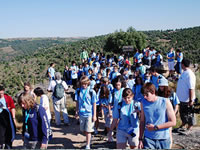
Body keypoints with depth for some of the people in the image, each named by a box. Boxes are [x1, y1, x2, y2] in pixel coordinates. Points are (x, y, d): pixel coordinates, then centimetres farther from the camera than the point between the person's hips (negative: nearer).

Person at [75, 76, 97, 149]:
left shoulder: (92, 92, -9)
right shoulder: (78, 91, 0)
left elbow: (94, 104, -5)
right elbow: (77, 102, 9)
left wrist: (94, 115, -5)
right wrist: (76, 112, 7)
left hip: (89, 114, -4)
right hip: (81, 113, 4)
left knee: (88, 130, -1)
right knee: (83, 130, 14)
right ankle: (89, 138, 41)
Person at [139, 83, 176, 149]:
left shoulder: (165, 102, -8)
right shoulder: (143, 102, 1)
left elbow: (173, 122, -8)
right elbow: (142, 122, 7)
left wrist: (155, 127, -12)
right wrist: (140, 139, 4)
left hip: (163, 139, -1)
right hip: (148, 139, 1)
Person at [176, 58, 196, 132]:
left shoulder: (190, 74, -24)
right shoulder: (184, 72, 6)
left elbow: (191, 89, -26)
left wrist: (191, 100, -26)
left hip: (187, 99, -9)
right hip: (182, 98, 9)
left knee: (189, 113, 7)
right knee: (182, 112, 21)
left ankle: (190, 126, 22)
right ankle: (183, 123, 38)